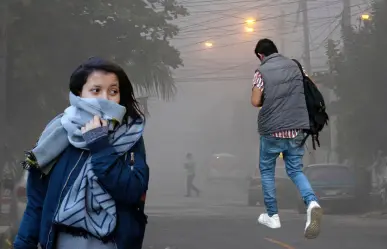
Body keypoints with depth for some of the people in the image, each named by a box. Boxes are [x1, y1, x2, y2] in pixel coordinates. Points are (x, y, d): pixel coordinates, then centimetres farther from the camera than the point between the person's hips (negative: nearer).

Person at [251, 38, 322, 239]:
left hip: (272, 130, -4)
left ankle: (272, 216, 17)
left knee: (267, 171, 15)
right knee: (295, 170, 11)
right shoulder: (294, 66, 8)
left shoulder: (261, 71, -8)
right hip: (296, 128, 4)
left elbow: (255, 102, -9)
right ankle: (312, 203, -16)